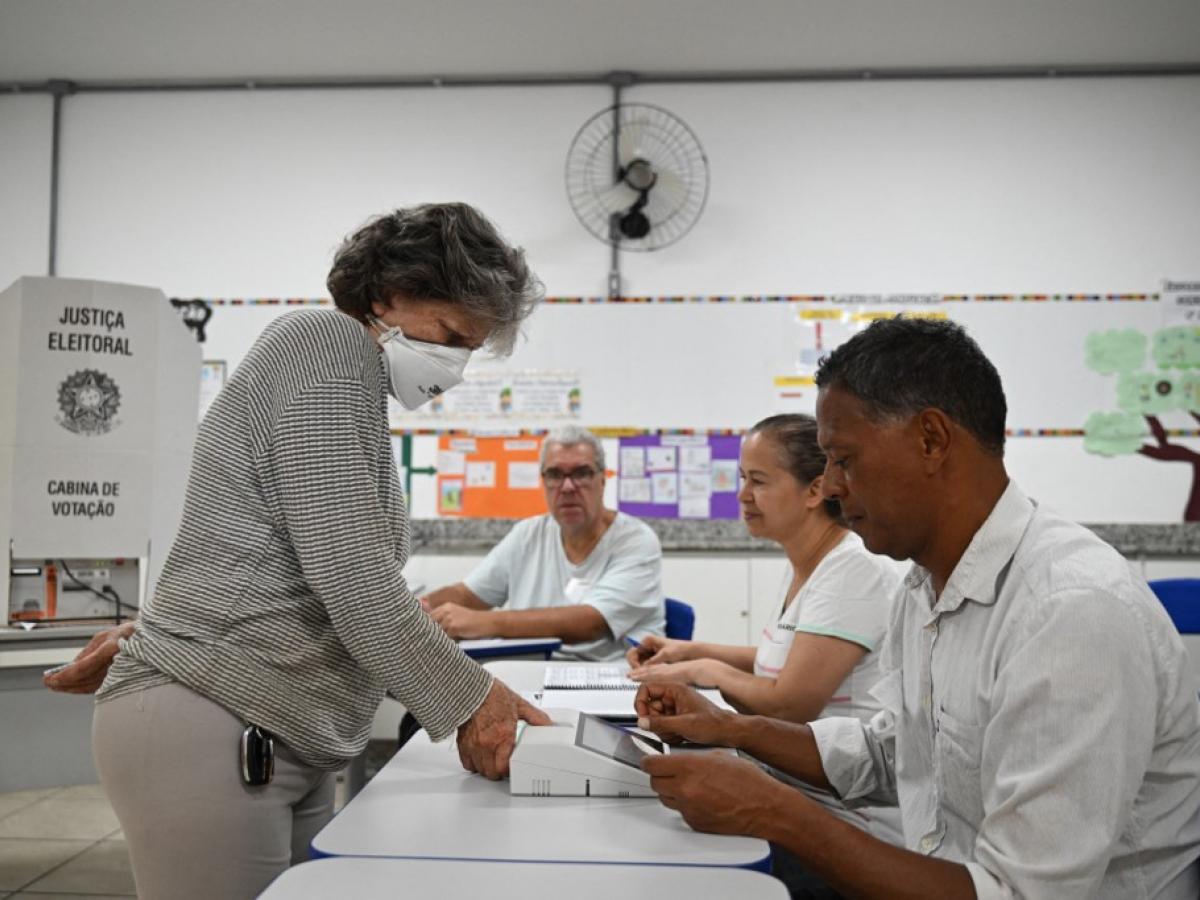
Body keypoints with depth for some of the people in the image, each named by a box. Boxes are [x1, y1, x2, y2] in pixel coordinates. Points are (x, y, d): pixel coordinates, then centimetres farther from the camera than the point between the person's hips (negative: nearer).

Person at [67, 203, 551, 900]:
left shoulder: (355, 374, 20)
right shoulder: (328, 343, -11)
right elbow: (351, 575, -19)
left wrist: (466, 690, 12)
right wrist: (467, 700, -12)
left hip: (283, 740, 10)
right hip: (209, 729, -10)